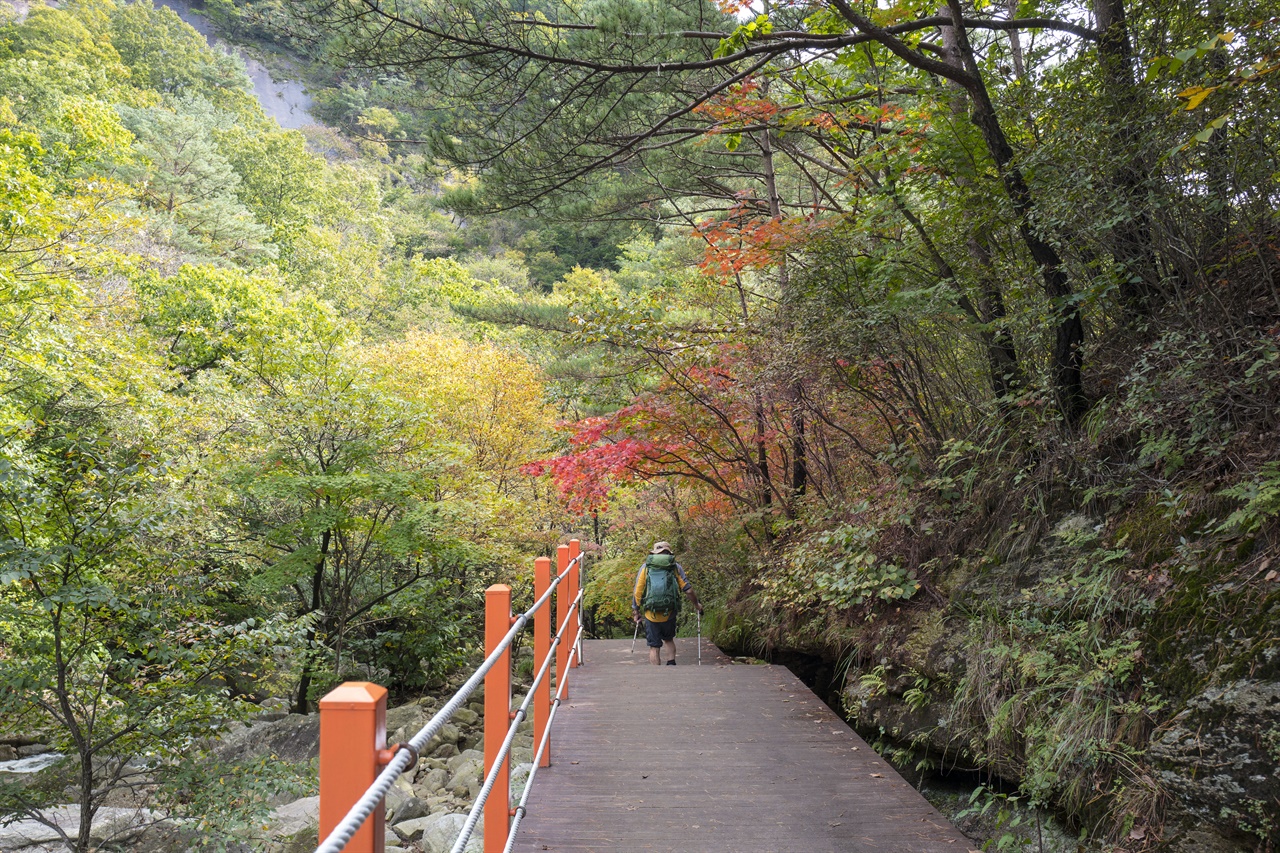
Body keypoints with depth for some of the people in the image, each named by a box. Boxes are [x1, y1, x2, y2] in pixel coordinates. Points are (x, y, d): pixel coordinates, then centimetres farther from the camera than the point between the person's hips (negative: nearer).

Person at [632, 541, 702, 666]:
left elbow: (637, 593, 1)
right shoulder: (676, 567, 4)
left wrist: (636, 612, 11)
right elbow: (688, 590, 0)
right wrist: (697, 605, 16)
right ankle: (671, 663, 9)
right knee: (669, 640, 25)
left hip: (651, 615, -1)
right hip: (669, 614, 1)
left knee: (654, 647, 8)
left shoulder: (645, 567, 5)